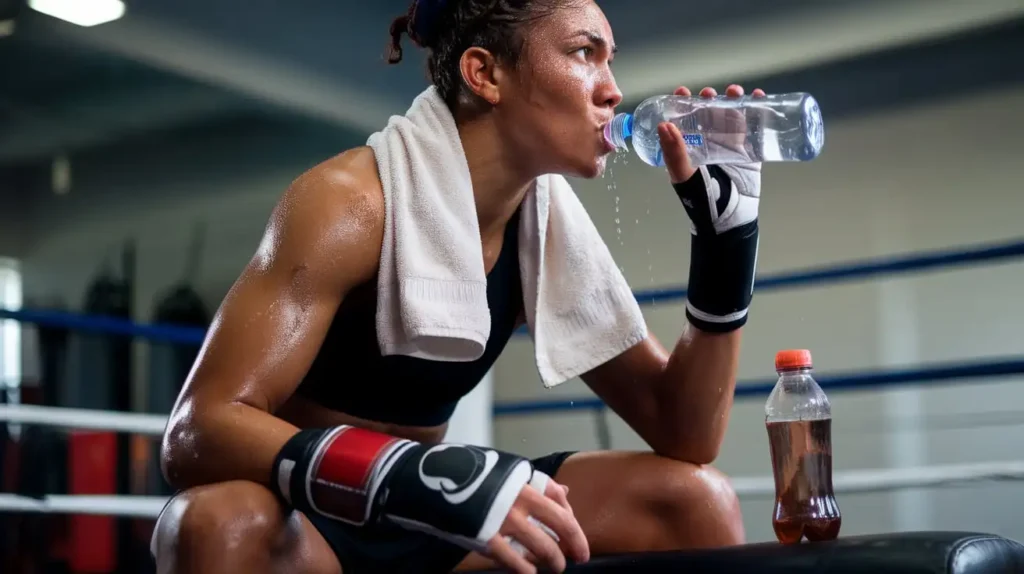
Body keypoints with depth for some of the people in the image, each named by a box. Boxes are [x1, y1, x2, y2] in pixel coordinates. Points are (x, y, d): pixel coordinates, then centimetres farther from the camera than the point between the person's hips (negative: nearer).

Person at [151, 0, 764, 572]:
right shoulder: (351, 201, -20)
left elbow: (684, 438, -3)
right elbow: (197, 433, -28)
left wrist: (725, 228, -13)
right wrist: (427, 478, -43)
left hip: (421, 518, 5)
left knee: (693, 500, -10)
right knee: (224, 525, -40)